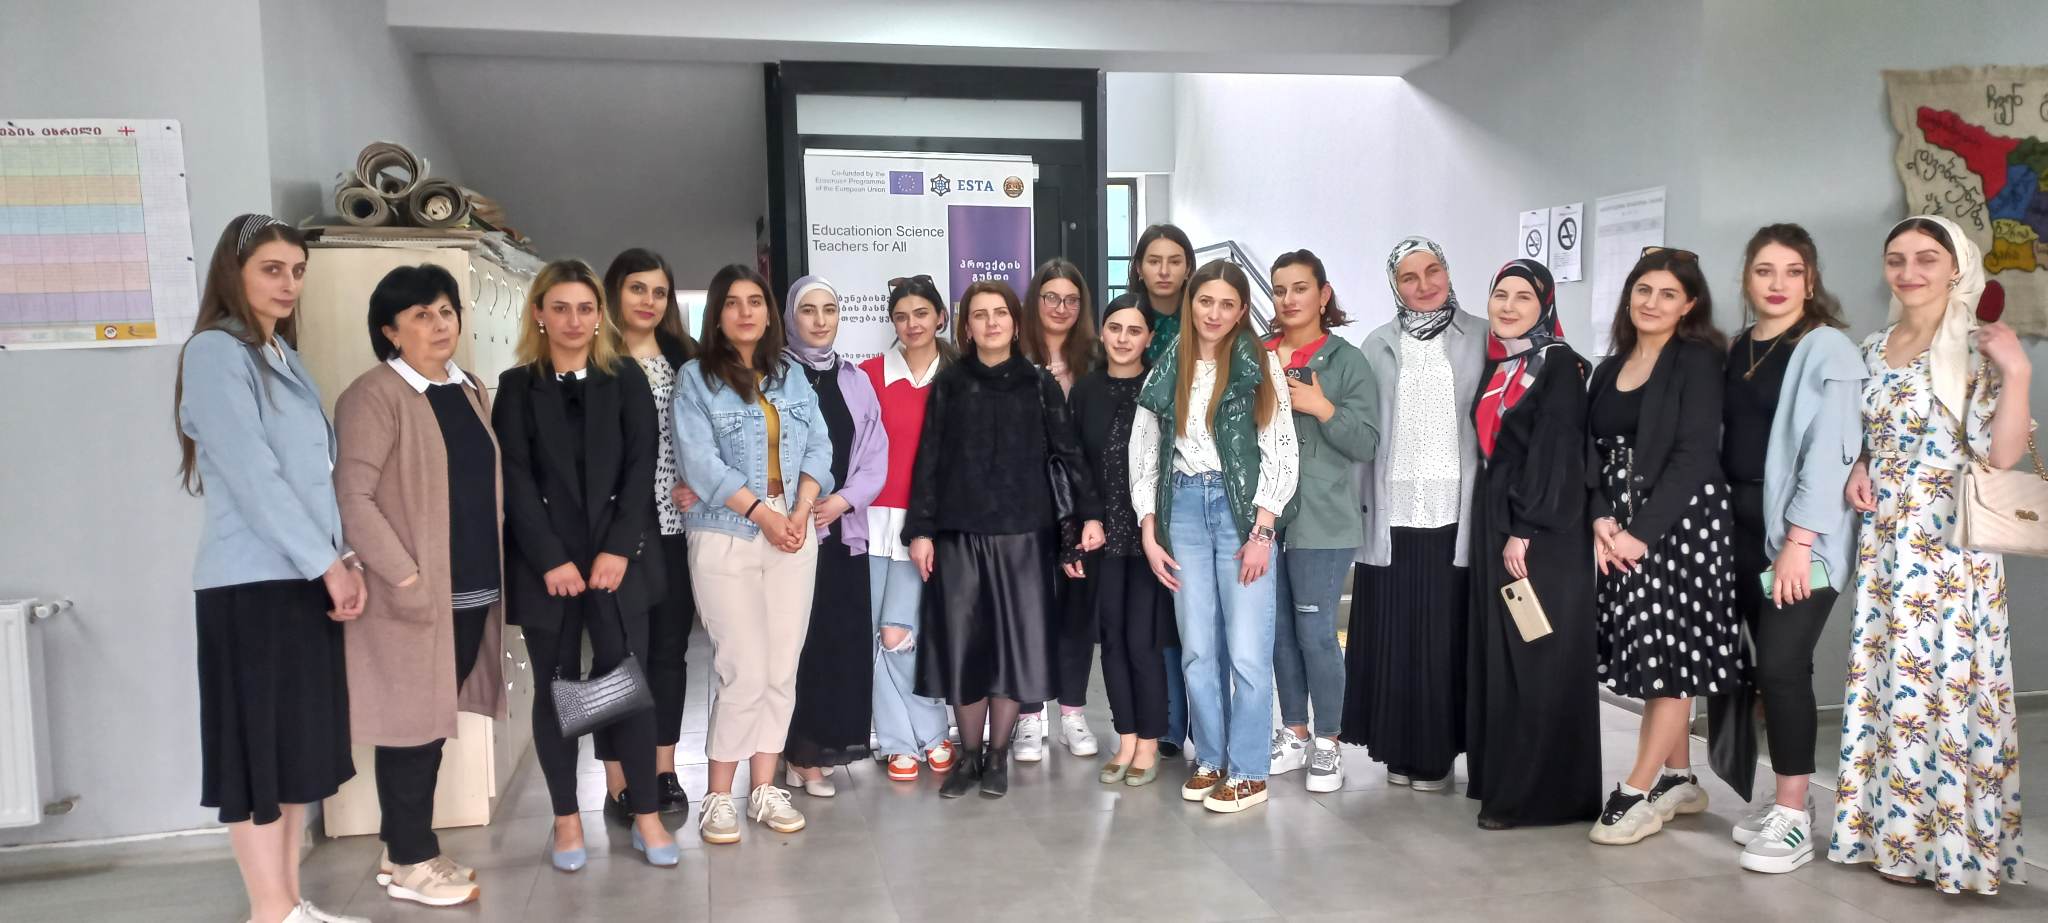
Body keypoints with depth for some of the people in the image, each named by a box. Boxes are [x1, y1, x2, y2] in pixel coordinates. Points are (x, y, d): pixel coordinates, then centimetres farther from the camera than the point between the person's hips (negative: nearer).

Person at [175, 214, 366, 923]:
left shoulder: (284, 357, 16)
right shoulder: (215, 352, -8)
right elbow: (252, 475, -16)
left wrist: (345, 558, 1)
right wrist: (327, 564, -15)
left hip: (305, 576, 8)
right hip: (251, 582, -8)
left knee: (301, 743, 11)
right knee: (259, 745, -2)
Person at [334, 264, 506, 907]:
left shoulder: (470, 391, 13)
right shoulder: (375, 395, -10)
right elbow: (352, 496, -15)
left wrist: (497, 568, 14)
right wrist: (404, 576, -19)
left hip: (474, 588, 7)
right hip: (414, 594, -7)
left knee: (435, 720, 14)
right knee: (412, 722, 2)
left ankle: (408, 848, 26)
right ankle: (409, 863, 15)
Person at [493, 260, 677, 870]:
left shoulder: (626, 380, 6)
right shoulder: (516, 387, 5)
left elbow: (641, 467, -1)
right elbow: (516, 481, -3)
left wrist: (618, 549, -11)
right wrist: (551, 560, -12)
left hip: (618, 556, 0)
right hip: (545, 562, 0)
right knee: (556, 688, 7)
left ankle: (647, 817, 7)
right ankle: (566, 819, 18)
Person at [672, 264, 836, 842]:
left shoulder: (792, 377, 13)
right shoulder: (695, 378, 0)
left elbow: (818, 447, 7)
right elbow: (701, 461, -10)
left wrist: (801, 510, -9)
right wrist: (762, 513, -14)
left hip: (794, 533, 4)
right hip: (727, 536, -4)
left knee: (782, 669, 5)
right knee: (744, 671, -7)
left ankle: (764, 788, 15)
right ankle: (718, 796, 7)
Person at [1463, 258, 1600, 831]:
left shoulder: (1560, 364, -8)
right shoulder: (1496, 366, 14)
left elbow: (1555, 452, -15)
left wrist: (1525, 530, -19)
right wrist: (1495, 527, 9)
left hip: (1545, 528, -8)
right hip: (1494, 519, 8)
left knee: (1540, 658, -4)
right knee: (1499, 651, 10)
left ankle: (1540, 791, 3)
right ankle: (1500, 775, 20)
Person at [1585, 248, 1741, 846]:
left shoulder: (1699, 360, -6)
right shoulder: (1612, 368, 13)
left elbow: (1695, 455, -14)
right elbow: (1595, 453, 9)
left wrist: (1643, 531, -17)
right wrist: (1601, 520, -7)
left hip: (1680, 521, -6)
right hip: (1621, 528, 6)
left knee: (1667, 651, -5)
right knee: (1651, 655, 9)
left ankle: (1639, 793, 0)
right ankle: (1679, 781, 21)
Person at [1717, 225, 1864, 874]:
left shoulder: (1828, 349, -7)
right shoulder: (1737, 351, 12)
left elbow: (1830, 450, -15)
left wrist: (1799, 541, -20)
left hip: (1800, 532, -6)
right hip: (1741, 525, 6)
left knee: (1782, 664, -11)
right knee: (1768, 666, 8)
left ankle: (1796, 819, -1)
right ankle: (1783, 799, 19)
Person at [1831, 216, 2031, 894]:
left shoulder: (1978, 348, -7)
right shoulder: (1872, 350, 10)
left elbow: (2001, 455, -14)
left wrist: (2017, 373, -22)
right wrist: (1858, 469, 2)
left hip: (1950, 546, -6)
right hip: (1884, 543, 6)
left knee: (1944, 681, -3)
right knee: (1889, 680, 9)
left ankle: (1951, 843, 10)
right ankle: (1900, 834, 20)